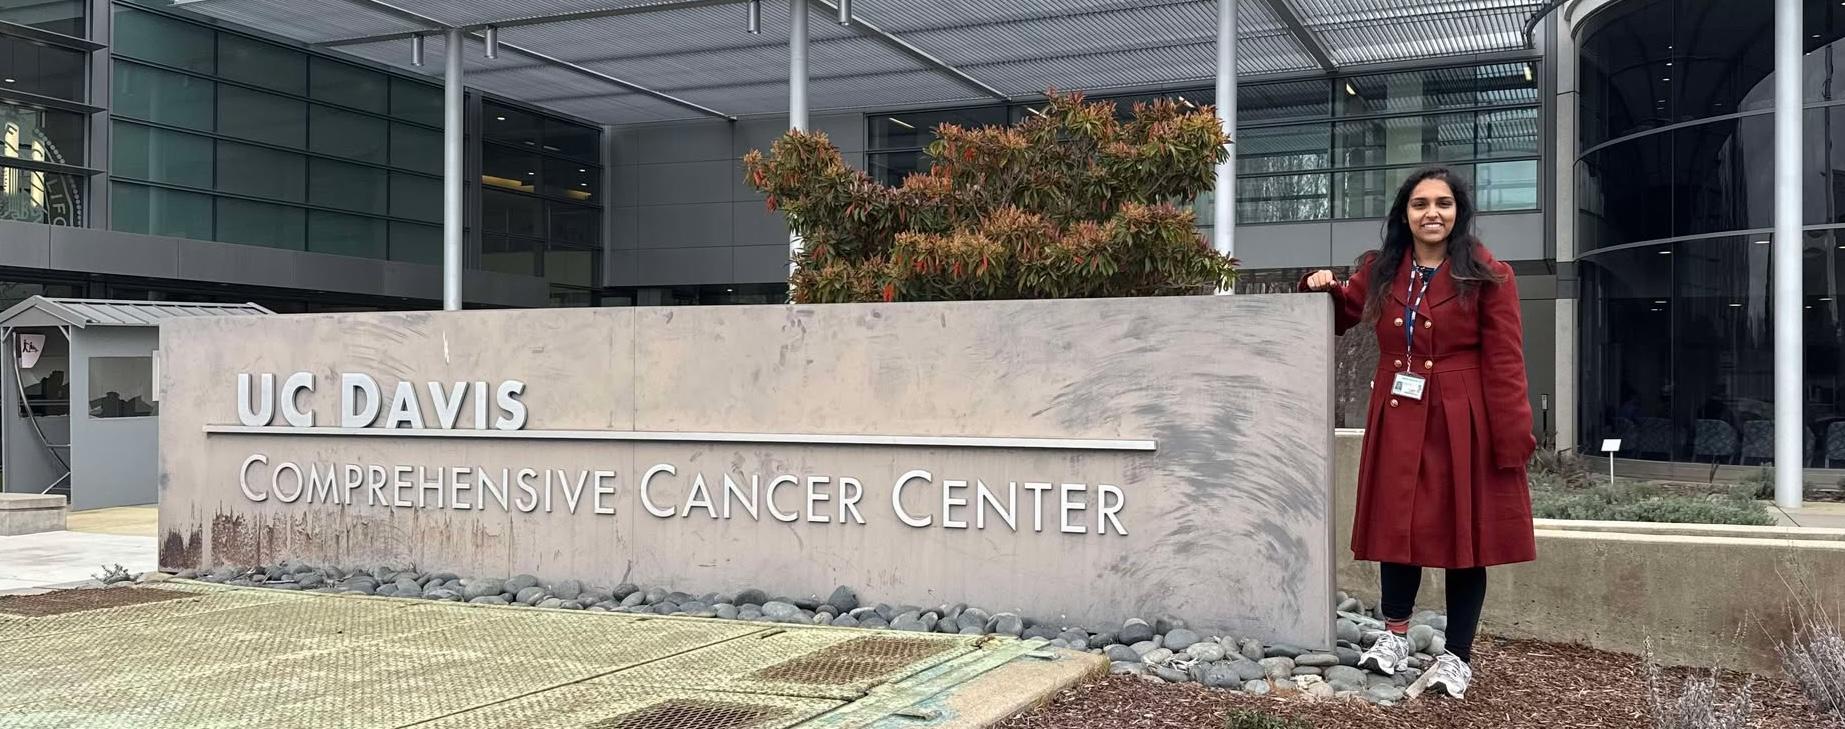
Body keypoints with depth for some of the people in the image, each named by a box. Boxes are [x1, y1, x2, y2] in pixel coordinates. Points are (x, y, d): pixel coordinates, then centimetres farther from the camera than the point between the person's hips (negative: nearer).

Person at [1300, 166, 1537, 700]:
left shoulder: (1487, 276, -5)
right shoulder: (1379, 271, 8)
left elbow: (1505, 364, -9)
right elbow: (1339, 316, 24)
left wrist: (1513, 440, -14)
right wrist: (1323, 289, 1)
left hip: (1464, 425, -4)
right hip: (1398, 421, 4)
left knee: (1464, 534, 3)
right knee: (1398, 523, 9)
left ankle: (1456, 657, 14)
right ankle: (1395, 636, 25)